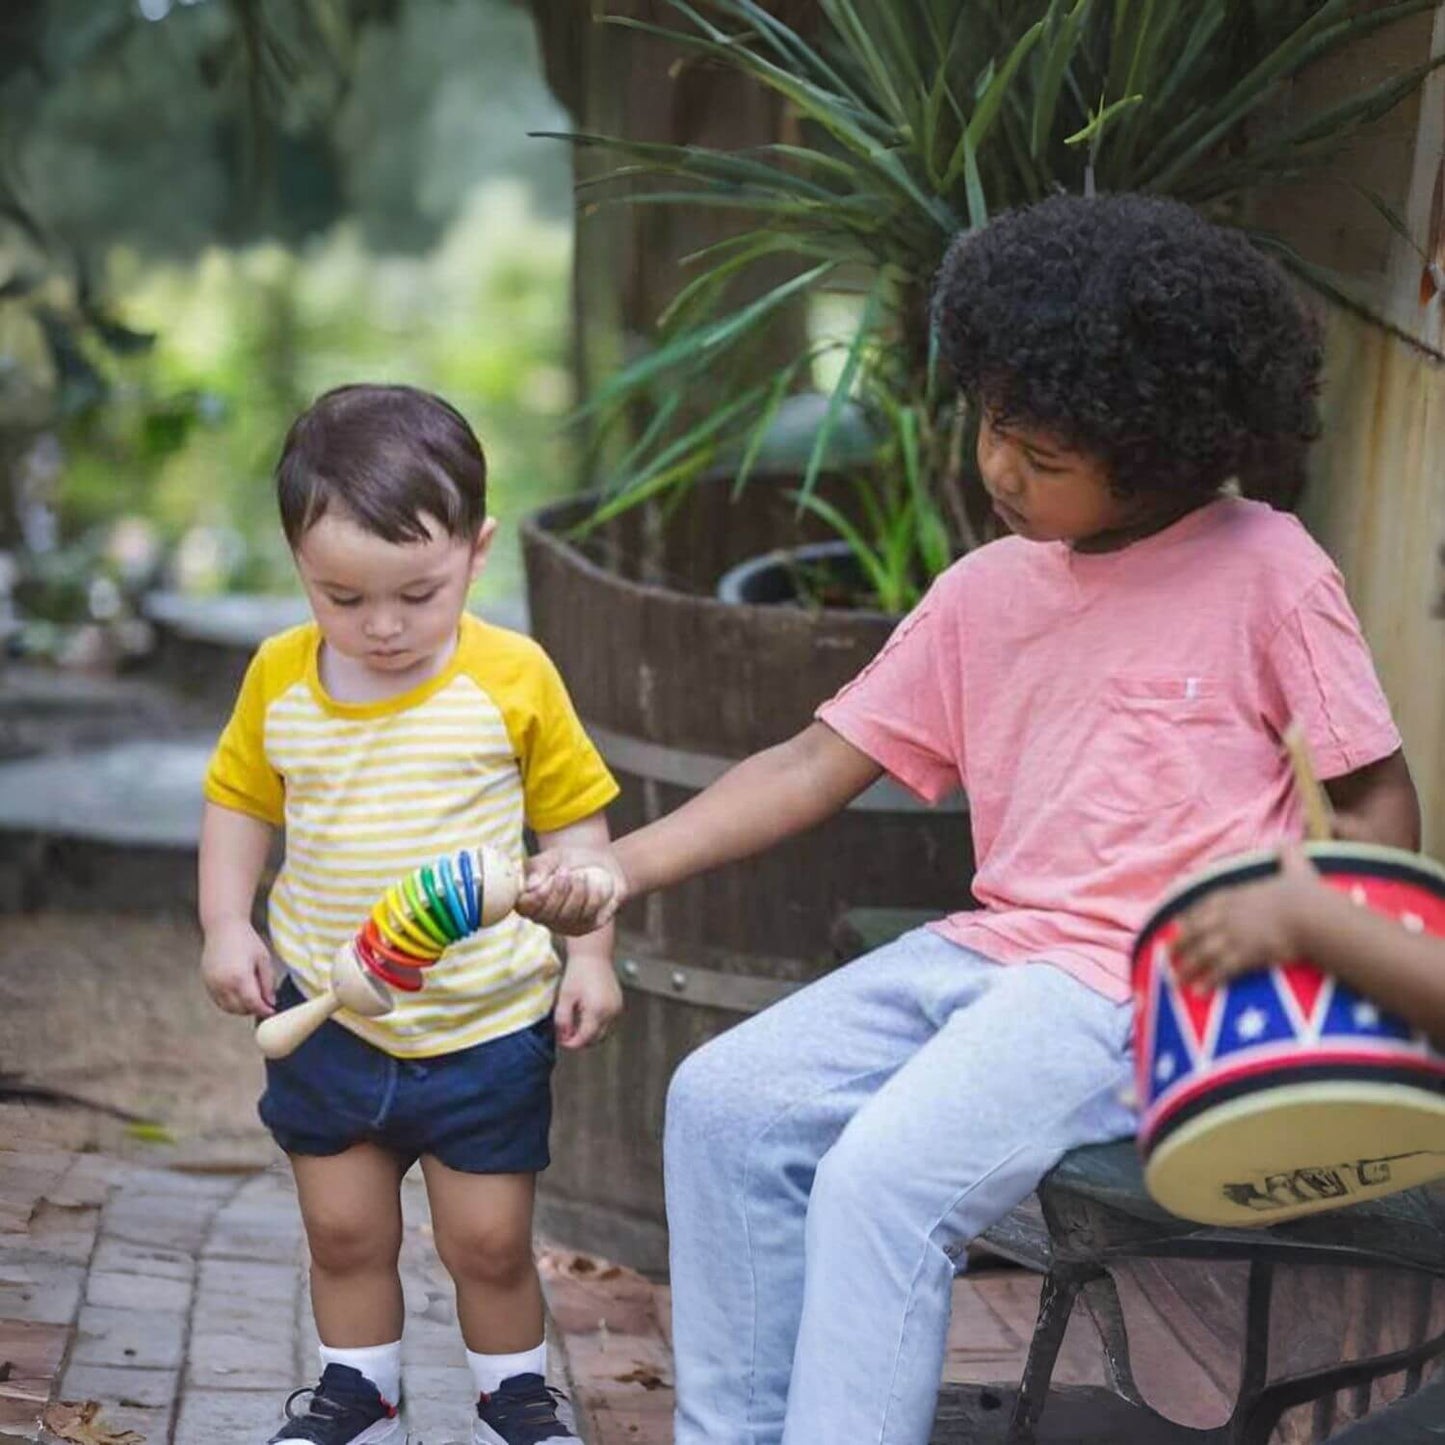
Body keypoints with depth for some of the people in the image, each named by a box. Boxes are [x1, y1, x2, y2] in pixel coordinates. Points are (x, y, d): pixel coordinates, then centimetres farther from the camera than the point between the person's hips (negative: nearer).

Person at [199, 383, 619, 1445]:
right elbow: (239, 802, 9)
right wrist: (227, 927, -2)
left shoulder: (513, 679, -12)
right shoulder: (281, 679, -5)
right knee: (344, 1232, 14)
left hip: (486, 1024, -2)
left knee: (489, 1241, 8)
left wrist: (590, 952, -6)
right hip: (328, 1021, 3)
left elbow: (575, 816, -2)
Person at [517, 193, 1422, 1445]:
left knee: (886, 1178, -24)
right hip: (989, 951, 7)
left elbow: (1379, 805, -3)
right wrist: (620, 868, -3)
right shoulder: (986, 592, 10)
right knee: (724, 1103, -2)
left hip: (1150, 992, -7)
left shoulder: (1266, 570, -6)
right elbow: (822, 764, 8)